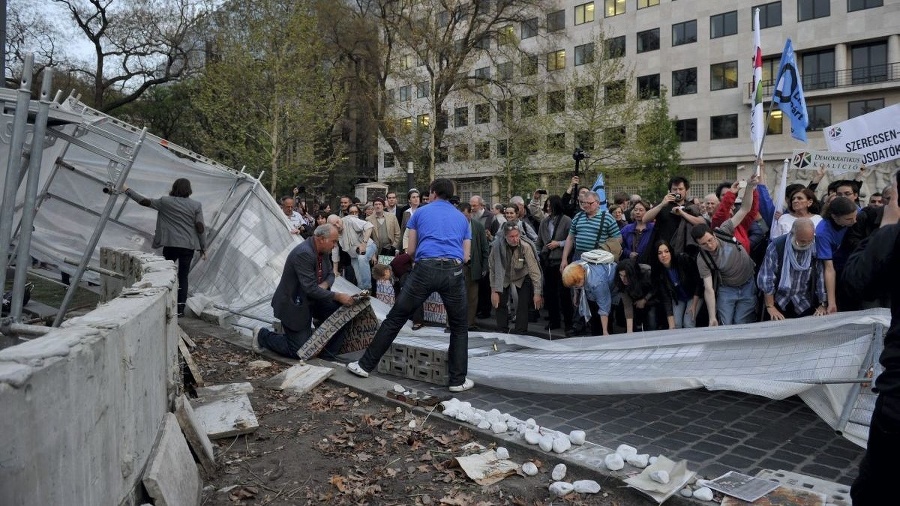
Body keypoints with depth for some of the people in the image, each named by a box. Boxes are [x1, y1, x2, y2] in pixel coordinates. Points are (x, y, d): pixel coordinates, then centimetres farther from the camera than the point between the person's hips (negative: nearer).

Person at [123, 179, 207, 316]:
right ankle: (180, 308, 5)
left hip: (170, 244, 0)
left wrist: (127, 190, 16)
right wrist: (203, 248, 2)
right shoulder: (196, 205, -1)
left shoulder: (165, 202, -1)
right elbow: (200, 228, -4)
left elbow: (144, 201, 3)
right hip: (188, 246, 0)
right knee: (183, 277, 7)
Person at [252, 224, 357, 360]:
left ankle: (329, 354, 3)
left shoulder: (323, 251, -3)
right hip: (294, 305, -8)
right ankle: (263, 335, 18)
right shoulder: (303, 253, -29)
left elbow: (330, 274, 10)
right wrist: (338, 296, -28)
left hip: (312, 300, 8)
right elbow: (311, 289, -30)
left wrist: (325, 284, -14)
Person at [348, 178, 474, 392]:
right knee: (459, 327, 16)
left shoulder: (421, 212, 17)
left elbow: (410, 250, 18)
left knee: (394, 319, 8)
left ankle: (365, 365, 15)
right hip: (454, 271, 1)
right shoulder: (462, 218, 23)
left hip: (425, 268, -1)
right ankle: (458, 380, 15)